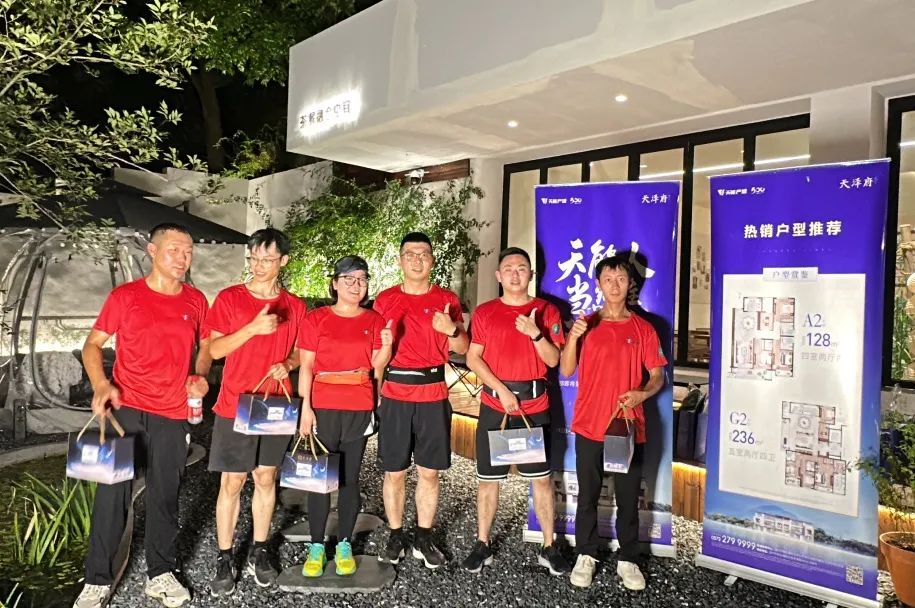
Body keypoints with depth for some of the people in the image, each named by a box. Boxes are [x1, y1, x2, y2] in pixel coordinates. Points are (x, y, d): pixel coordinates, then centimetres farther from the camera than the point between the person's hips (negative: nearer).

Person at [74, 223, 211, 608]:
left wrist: (200, 377, -2)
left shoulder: (196, 302, 6)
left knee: (165, 496, 9)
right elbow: (92, 345, 2)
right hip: (126, 410, -2)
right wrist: (101, 385, -14)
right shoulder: (124, 296, -1)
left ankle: (160, 574, 24)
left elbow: (204, 346, 17)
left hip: (173, 415, 2)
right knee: (113, 494, 1)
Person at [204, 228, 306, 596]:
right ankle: (224, 559, 17)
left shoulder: (294, 306, 3)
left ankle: (259, 553, 25)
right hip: (235, 406, -2)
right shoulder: (229, 298, -4)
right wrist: (253, 328, -22)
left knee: (266, 479, 11)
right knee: (232, 482, 3)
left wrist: (287, 364, -10)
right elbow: (214, 349, -8)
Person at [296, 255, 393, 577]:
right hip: (322, 408, -1)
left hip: (359, 409, 1)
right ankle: (316, 547, 16)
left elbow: (377, 366, 5)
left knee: (350, 478, 8)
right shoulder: (316, 318, 1)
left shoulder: (374, 320, 6)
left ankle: (344, 545, 21)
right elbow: (306, 366, -1)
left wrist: (386, 346, -15)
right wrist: (305, 407, -9)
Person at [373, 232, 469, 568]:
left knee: (429, 472, 7)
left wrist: (452, 330, -15)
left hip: (433, 396, 0)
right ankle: (395, 536, 23)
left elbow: (462, 349, 5)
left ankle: (424, 538, 22)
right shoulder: (385, 299, 4)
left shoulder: (447, 299, 5)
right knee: (394, 472, 6)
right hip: (395, 396, 0)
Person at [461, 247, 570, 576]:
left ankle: (549, 548, 19)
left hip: (535, 406, 0)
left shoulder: (547, 311, 3)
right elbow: (473, 358, -1)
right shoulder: (484, 312, 3)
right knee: (488, 477, 7)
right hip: (494, 404, 0)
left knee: (541, 477, 7)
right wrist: (501, 389, -11)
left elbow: (553, 360, -2)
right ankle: (482, 545, 21)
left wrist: (536, 333, -18)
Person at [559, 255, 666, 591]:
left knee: (628, 498, 9)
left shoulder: (643, 329, 3)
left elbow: (657, 375, 5)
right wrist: (573, 337, -18)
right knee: (587, 495, 9)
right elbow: (566, 370, -2)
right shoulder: (586, 324, 4)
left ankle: (628, 560, 23)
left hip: (629, 427, 0)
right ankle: (586, 556, 23)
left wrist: (642, 393, -16)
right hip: (589, 425, 0)